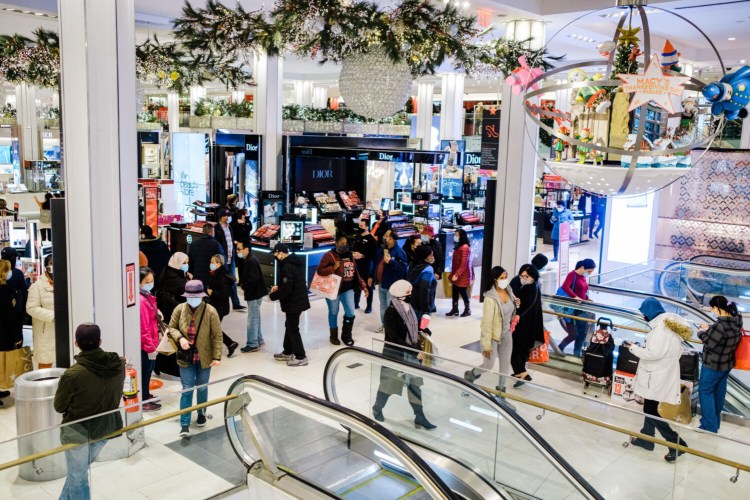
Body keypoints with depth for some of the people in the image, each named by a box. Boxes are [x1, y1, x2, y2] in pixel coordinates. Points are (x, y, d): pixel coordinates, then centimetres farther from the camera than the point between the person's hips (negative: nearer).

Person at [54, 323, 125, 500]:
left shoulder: (72, 374, -28)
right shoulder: (119, 364, -15)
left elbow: (59, 407, -10)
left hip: (78, 431, -5)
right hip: (107, 427, 5)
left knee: (77, 476, 14)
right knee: (78, 470, 25)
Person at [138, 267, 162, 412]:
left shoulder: (148, 296, 6)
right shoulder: (141, 301, -25)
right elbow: (143, 327, -24)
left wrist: (157, 314, 2)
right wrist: (150, 347, -20)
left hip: (150, 342, 10)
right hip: (145, 345, -10)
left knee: (148, 370, 22)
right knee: (145, 371, 4)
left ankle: (145, 395, 38)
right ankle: (143, 402, 17)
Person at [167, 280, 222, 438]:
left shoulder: (210, 311, -13)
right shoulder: (179, 309, -7)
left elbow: (217, 336, -9)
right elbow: (172, 327, 6)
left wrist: (217, 356, -12)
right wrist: (180, 338, -16)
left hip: (204, 358, 0)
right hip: (186, 357, 0)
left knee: (202, 388, 17)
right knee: (187, 389, -2)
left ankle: (201, 414, 41)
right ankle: (184, 424, 4)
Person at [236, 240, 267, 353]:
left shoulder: (251, 261, -20)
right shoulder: (247, 260, 12)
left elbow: (254, 278, -28)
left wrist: (244, 285, -16)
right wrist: (242, 283, 1)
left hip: (255, 294, -10)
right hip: (254, 293, 10)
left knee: (252, 319, -3)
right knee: (255, 318, 17)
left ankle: (252, 344, 4)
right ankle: (259, 340, 28)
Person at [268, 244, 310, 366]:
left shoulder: (287, 266, -22)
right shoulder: (295, 262, 10)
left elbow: (287, 289, -26)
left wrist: (272, 296, -12)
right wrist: (279, 287, 12)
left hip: (293, 303, -10)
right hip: (298, 300, 10)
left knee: (292, 329, -1)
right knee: (289, 326, 20)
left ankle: (301, 357, 5)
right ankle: (288, 352, 32)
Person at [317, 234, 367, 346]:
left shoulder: (349, 255, 8)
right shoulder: (329, 255, -11)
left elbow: (355, 272, 13)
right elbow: (319, 270, -15)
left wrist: (363, 286, 9)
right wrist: (333, 268, -27)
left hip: (348, 289, 5)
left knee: (350, 313, 2)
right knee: (333, 313, 9)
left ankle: (346, 336, 20)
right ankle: (333, 336, 28)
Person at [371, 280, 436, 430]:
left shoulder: (409, 308, 1)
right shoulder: (391, 312, -23)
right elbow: (394, 338, -26)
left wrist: (424, 331, -4)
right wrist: (414, 350, -27)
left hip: (410, 354, 7)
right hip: (395, 355, -7)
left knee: (414, 385, 11)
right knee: (388, 384, 12)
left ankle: (419, 417, 20)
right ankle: (377, 409, 36)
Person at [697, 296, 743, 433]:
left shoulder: (720, 325, -31)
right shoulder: (736, 320, -2)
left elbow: (709, 343, -20)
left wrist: (702, 332, -4)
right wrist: (709, 329, 8)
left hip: (713, 365, -9)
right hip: (727, 363, 9)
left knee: (706, 392, 4)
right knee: (719, 392, 20)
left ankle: (710, 426, 8)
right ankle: (715, 422, 34)